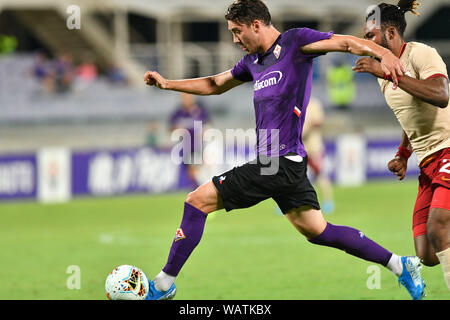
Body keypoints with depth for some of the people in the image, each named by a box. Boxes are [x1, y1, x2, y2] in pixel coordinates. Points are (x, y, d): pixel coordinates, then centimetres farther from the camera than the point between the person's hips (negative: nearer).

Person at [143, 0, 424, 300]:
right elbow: (214, 85, 32)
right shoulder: (253, 61, 19)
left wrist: (383, 53, -35)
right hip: (285, 163, 9)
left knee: (197, 201, -6)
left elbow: (346, 42, -16)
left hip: (281, 162, -9)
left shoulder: (294, 42, -6)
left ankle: (163, 284, 1)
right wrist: (168, 83, 25)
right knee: (316, 231, 12)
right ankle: (401, 265, 14)